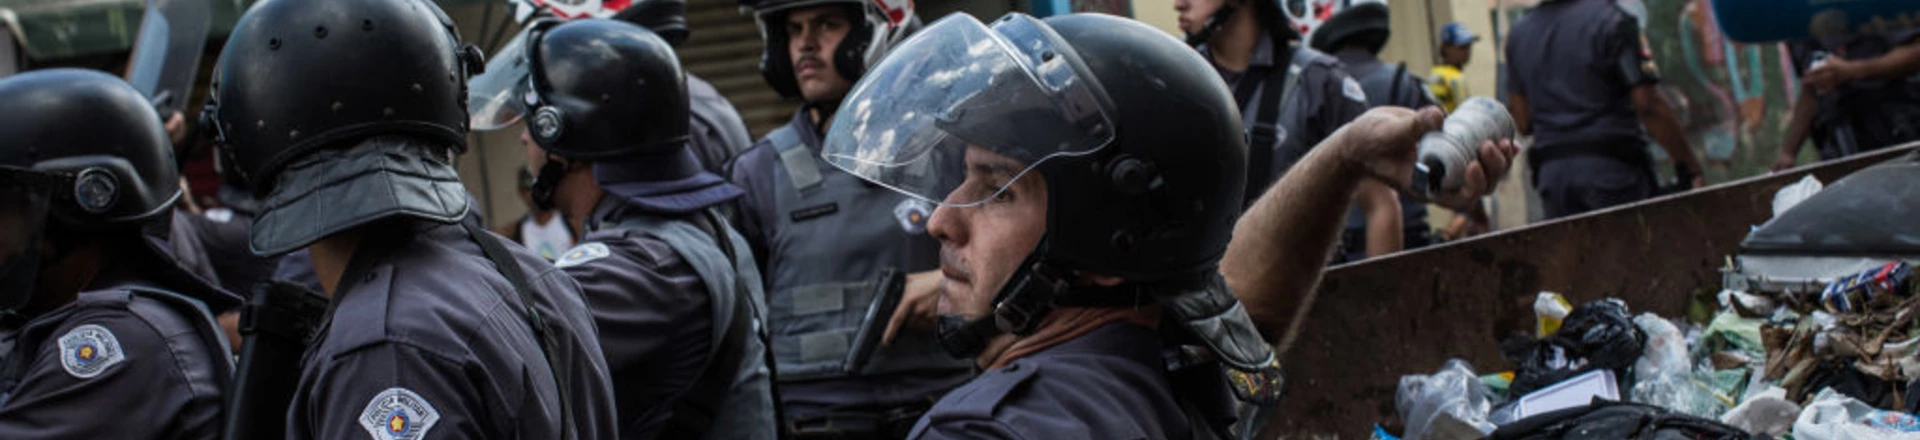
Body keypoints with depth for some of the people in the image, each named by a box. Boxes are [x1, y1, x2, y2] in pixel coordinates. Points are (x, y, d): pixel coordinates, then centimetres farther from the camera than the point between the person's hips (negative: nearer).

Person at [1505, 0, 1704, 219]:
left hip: (1550, 173, 5)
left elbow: (1523, 122, 13)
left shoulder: (1519, 34, 11)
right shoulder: (1610, 19, -6)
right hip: (1611, 166, -5)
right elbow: (1649, 105, -12)